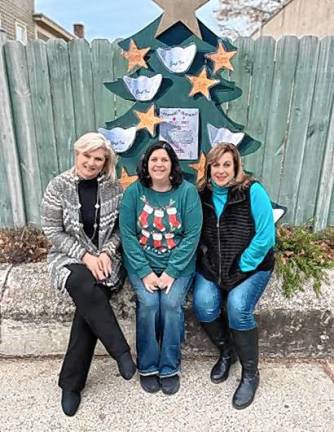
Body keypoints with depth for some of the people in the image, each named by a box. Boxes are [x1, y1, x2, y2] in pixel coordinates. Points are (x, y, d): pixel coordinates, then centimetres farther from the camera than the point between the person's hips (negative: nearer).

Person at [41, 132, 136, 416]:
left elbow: (119, 227, 4)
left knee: (89, 303, -23)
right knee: (85, 288, -34)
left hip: (105, 257, 1)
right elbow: (53, 231, -6)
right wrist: (84, 255, -16)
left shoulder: (113, 187, -1)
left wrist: (106, 251, -13)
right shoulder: (58, 186, -5)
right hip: (69, 257, -1)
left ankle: (71, 382, -4)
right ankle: (122, 352, -17)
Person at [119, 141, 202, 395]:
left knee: (171, 303, -21)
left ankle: (170, 368, 2)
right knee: (147, 303, -21)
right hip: (141, 264, 1)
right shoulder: (134, 192, -3)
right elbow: (127, 234, -6)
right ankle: (147, 366, 3)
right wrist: (145, 272, -13)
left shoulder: (187, 191, -6)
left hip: (178, 265, 0)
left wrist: (171, 272, -15)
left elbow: (192, 235, -9)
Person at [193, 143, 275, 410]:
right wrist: (208, 264, -5)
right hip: (212, 267, 3)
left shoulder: (253, 191, -11)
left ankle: (250, 374, 2)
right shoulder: (202, 194, 1)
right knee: (203, 304, -20)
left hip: (251, 267, -3)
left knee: (237, 307, -25)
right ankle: (226, 352, 12)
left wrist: (241, 268, -14)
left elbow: (265, 236, -15)